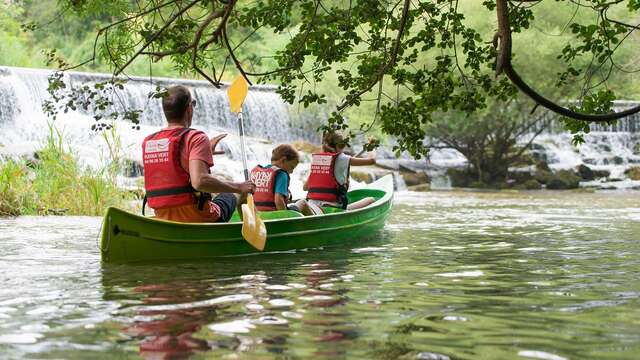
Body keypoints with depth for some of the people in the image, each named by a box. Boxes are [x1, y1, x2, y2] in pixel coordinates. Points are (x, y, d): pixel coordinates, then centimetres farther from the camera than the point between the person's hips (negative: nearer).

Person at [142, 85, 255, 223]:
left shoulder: (147, 142, 7)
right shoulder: (196, 138, -14)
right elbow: (199, 181, -29)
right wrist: (238, 187, -16)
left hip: (163, 221, 6)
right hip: (197, 218, -5)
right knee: (230, 196, 29)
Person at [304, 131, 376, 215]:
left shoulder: (315, 159, 13)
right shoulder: (341, 158, 0)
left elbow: (305, 187, 18)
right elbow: (371, 160, 1)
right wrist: (371, 153, 23)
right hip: (332, 208, -4)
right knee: (371, 200, 4)